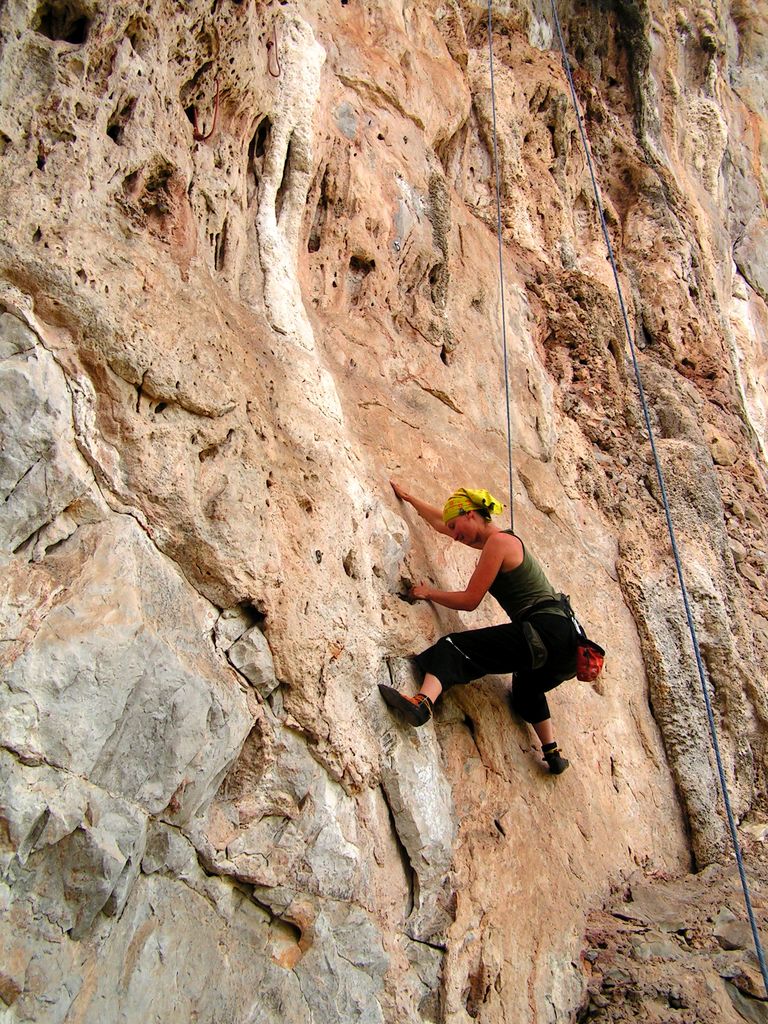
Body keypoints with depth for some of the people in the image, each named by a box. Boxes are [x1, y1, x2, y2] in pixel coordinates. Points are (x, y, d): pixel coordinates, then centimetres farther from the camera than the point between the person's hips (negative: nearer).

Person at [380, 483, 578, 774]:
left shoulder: (497, 542, -10)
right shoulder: (498, 540, 19)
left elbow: (469, 600, -10)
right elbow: (440, 523, 33)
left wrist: (428, 593, 5)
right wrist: (407, 497, 41)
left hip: (545, 633, -10)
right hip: (562, 635, 10)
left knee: (456, 647, -18)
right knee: (526, 690, 37)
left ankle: (423, 701, -43)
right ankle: (553, 755, 43)